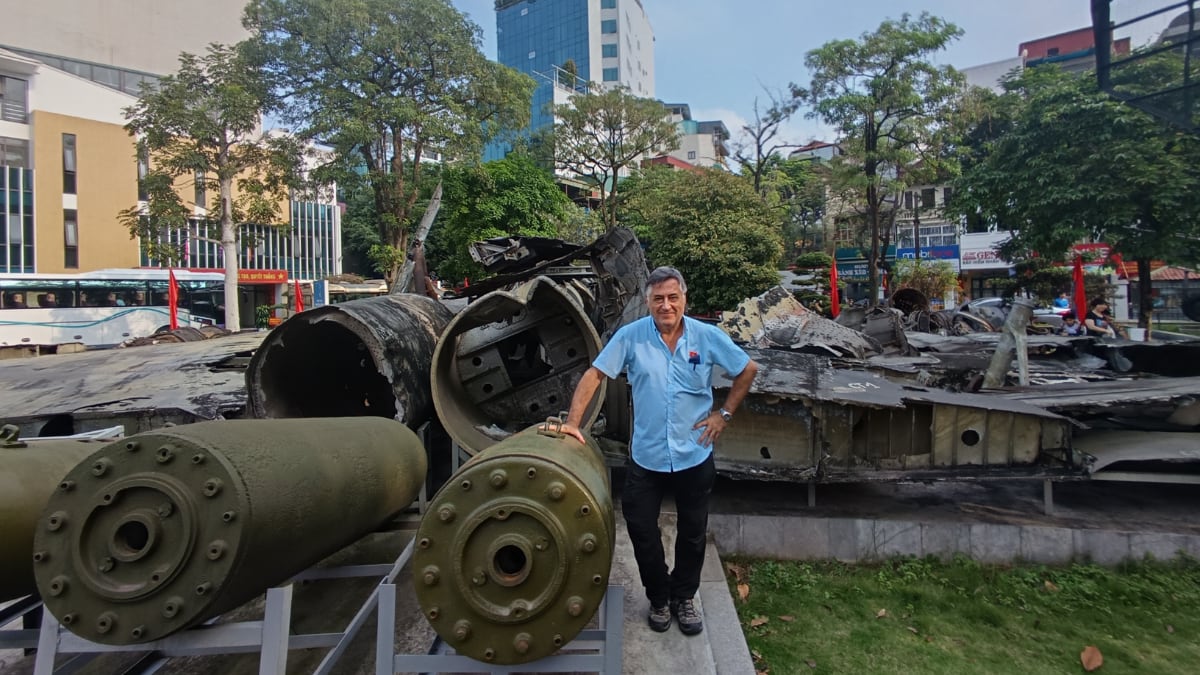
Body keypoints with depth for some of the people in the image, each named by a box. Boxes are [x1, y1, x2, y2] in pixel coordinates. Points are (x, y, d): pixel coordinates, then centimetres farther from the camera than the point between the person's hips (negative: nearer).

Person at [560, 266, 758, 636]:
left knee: (693, 533, 16)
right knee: (642, 531, 10)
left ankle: (684, 597, 40)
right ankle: (659, 598, 35)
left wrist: (724, 413, 0)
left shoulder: (708, 337, -7)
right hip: (646, 457, 0)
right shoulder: (631, 336, -10)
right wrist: (573, 421, -17)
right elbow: (594, 374, -9)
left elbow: (748, 369, 5)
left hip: (694, 456, 1)